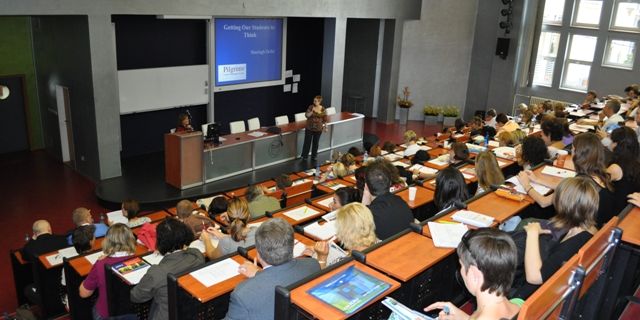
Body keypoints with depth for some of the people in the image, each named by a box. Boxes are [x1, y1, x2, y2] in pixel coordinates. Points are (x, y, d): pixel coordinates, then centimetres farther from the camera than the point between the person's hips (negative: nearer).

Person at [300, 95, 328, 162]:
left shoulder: (323, 109, -5)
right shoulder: (311, 107, -8)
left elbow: (325, 119, 4)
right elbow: (306, 115, -13)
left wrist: (325, 126, 4)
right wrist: (312, 111, -27)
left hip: (318, 129, 1)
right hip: (309, 128, -1)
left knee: (316, 142, 11)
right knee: (307, 142, 4)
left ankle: (314, 156, 25)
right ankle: (304, 156, 15)